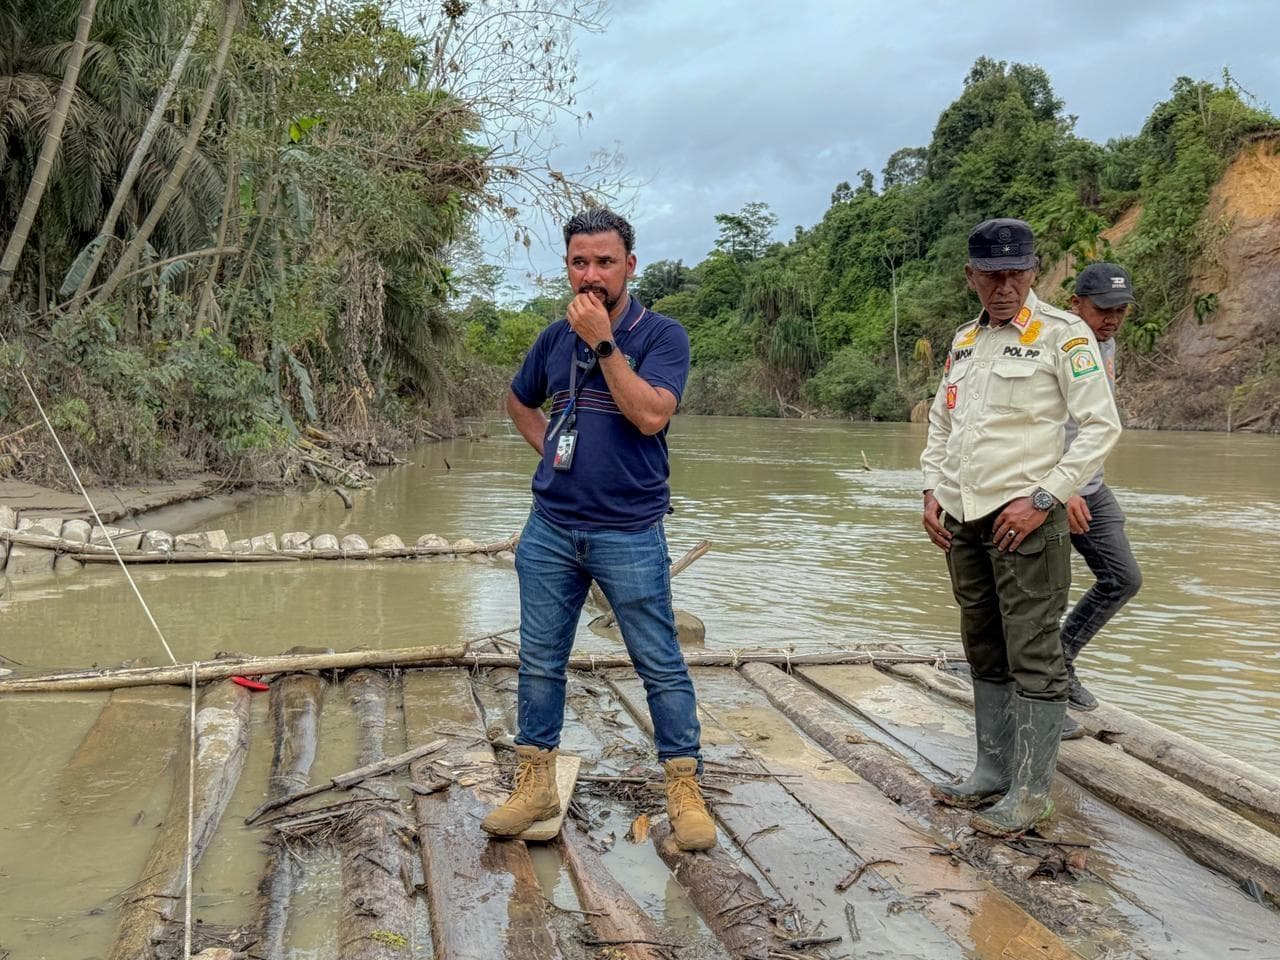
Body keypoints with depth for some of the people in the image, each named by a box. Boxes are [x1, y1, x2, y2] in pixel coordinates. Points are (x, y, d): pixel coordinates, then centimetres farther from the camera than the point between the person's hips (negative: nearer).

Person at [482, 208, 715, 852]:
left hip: (629, 533, -4)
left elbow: (651, 415, -22)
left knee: (661, 666, 2)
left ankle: (684, 791, 15)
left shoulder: (662, 335, -6)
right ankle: (535, 785, 24)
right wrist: (548, 447, 8)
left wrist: (602, 342, -21)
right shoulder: (555, 339, 8)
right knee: (540, 661, 10)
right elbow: (518, 401, 25)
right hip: (550, 529, 5)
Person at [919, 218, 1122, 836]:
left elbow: (1102, 426, -10)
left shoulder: (1062, 334, -7)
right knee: (984, 653, 14)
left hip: (1025, 517, -7)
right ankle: (992, 773, 26)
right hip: (963, 519, 7)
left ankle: (1030, 793, 7)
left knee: (1032, 658, -3)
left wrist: (1043, 500, -15)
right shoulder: (963, 341, 13)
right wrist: (932, 491, 9)